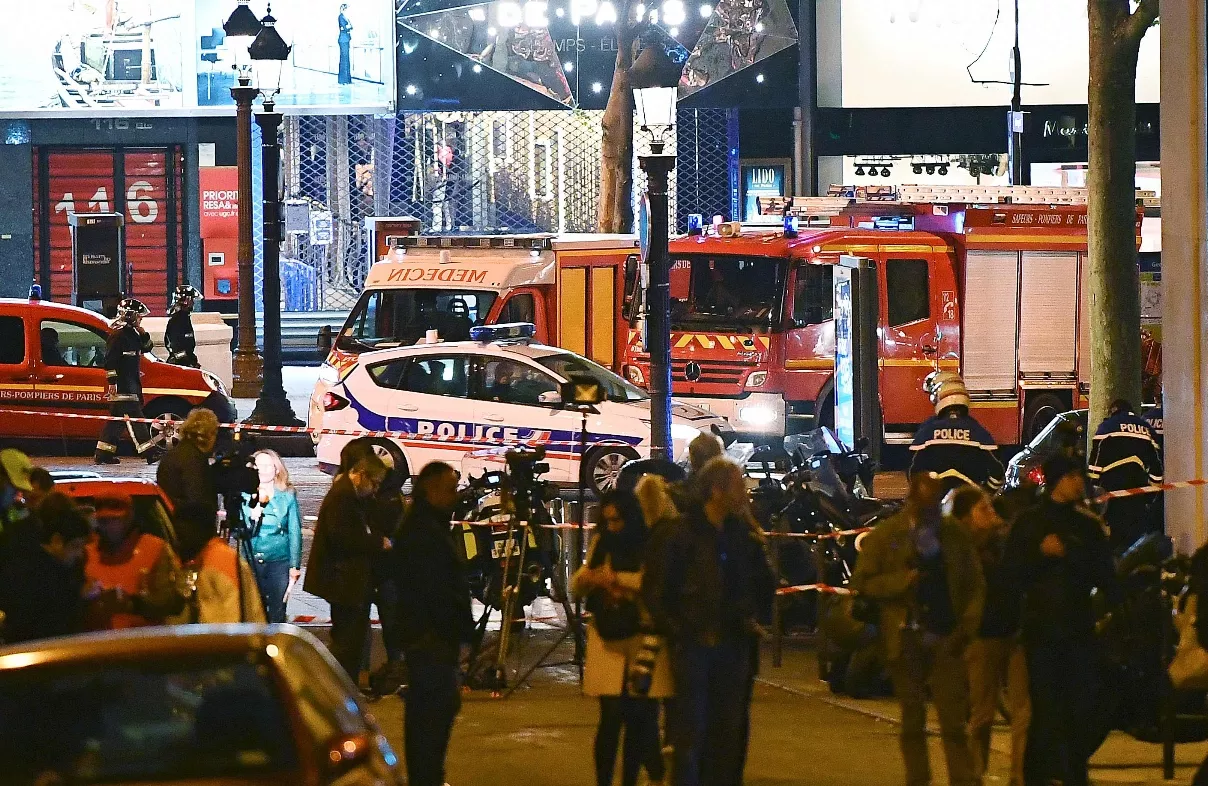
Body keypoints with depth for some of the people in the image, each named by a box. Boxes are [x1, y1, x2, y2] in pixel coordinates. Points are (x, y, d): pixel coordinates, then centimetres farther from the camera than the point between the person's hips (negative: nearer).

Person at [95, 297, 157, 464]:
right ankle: (148, 452, -12)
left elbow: (146, 347, 23)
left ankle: (103, 454, 12)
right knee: (134, 418, -10)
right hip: (122, 385, -10)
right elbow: (110, 359, -18)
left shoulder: (132, 333, 16)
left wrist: (143, 333, 4)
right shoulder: (118, 334, -14)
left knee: (117, 419, 10)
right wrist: (112, 381, -21)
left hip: (132, 383, 10)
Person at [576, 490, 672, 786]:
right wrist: (585, 578, -9)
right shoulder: (601, 544, 12)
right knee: (611, 715, -7)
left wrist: (617, 579, -20)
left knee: (639, 719, 3)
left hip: (644, 641, -2)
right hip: (608, 642, 2)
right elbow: (578, 586, 14)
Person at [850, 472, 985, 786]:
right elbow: (862, 582, 2)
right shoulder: (884, 536, 4)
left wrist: (966, 627, -2)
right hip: (905, 639, 0)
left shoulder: (955, 535, 8)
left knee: (954, 719, -7)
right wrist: (903, 582, -13)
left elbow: (975, 584, 10)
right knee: (912, 719, 6)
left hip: (945, 638, 0)